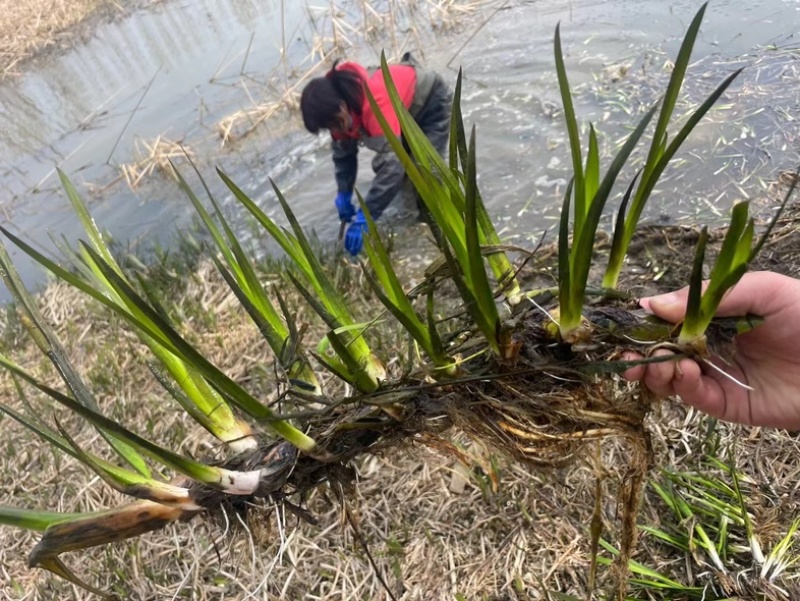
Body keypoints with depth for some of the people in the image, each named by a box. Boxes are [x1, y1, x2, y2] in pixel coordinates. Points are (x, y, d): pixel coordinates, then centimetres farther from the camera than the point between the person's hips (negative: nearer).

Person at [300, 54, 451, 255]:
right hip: (406, 109, 7)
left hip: (432, 101, -7)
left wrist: (363, 218, -50)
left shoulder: (376, 104, -45)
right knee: (381, 166, 5)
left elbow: (392, 162, -50)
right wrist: (344, 195, -14)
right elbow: (343, 152, -5)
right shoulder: (339, 99, -20)